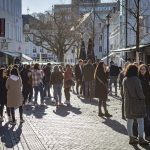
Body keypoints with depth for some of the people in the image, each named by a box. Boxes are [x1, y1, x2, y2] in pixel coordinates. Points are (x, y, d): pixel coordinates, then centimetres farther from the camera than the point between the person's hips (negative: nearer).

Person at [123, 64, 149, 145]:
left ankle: (131, 137, 20)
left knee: (129, 121, 12)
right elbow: (139, 91, -16)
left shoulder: (125, 80, 1)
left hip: (128, 103, 7)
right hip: (137, 102, -7)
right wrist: (142, 98, 0)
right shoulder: (136, 79, -19)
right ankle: (141, 138, 2)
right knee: (140, 121, 1)